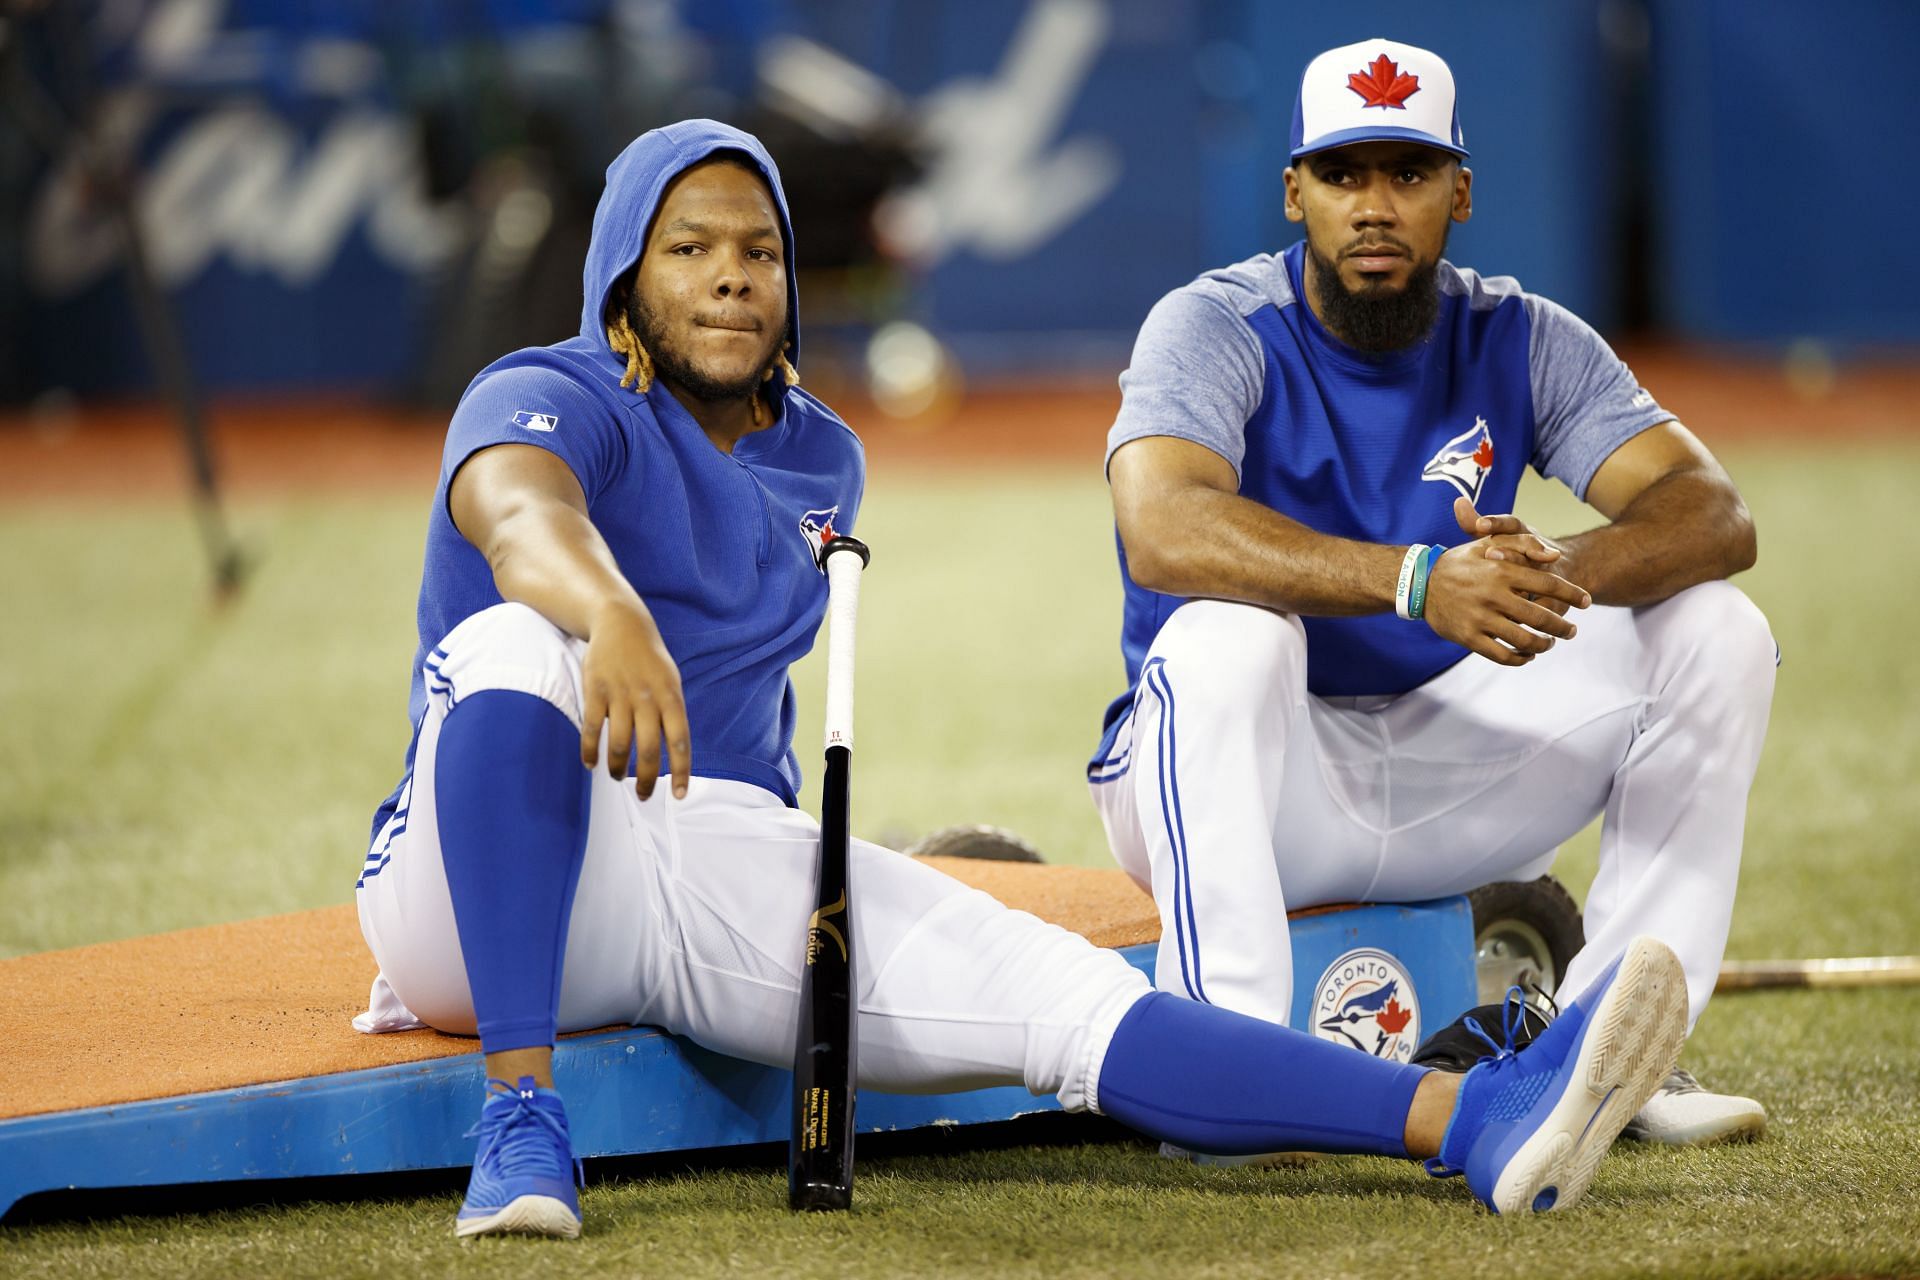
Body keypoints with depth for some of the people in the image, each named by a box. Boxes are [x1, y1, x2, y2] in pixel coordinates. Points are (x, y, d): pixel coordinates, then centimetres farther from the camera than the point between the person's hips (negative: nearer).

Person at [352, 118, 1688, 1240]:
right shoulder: (549, 398, -6)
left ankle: (1473, 1122, -34)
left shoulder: (821, 461, 17)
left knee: (1054, 988, -17)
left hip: (732, 864, 5)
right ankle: (521, 1113, -42)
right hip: (484, 880, -5)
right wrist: (610, 613, -54)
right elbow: (522, 513, -31)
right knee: (514, 644, -37)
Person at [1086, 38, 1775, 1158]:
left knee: (1716, 633, -9)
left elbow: (1714, 513, -12)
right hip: (1237, 788, -4)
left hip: (1445, 776, 4)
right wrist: (1419, 580, -46)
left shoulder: (1519, 341, 1)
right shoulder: (1217, 329, -12)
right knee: (1225, 632, -35)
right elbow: (1164, 532, -33)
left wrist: (1560, 569, -35)